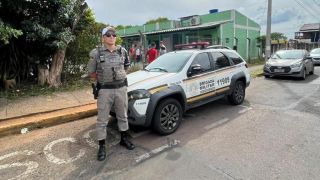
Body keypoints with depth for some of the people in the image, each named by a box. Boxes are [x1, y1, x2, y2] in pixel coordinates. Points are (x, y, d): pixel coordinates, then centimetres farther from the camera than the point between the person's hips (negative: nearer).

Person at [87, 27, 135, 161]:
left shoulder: (122, 51, 3)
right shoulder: (96, 53, -6)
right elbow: (91, 73, 2)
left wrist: (118, 76, 11)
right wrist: (103, 78, 6)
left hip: (121, 88, 3)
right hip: (105, 90, -3)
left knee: (123, 116, 16)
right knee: (102, 120, 4)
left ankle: (124, 139, 35)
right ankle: (102, 147, 19)